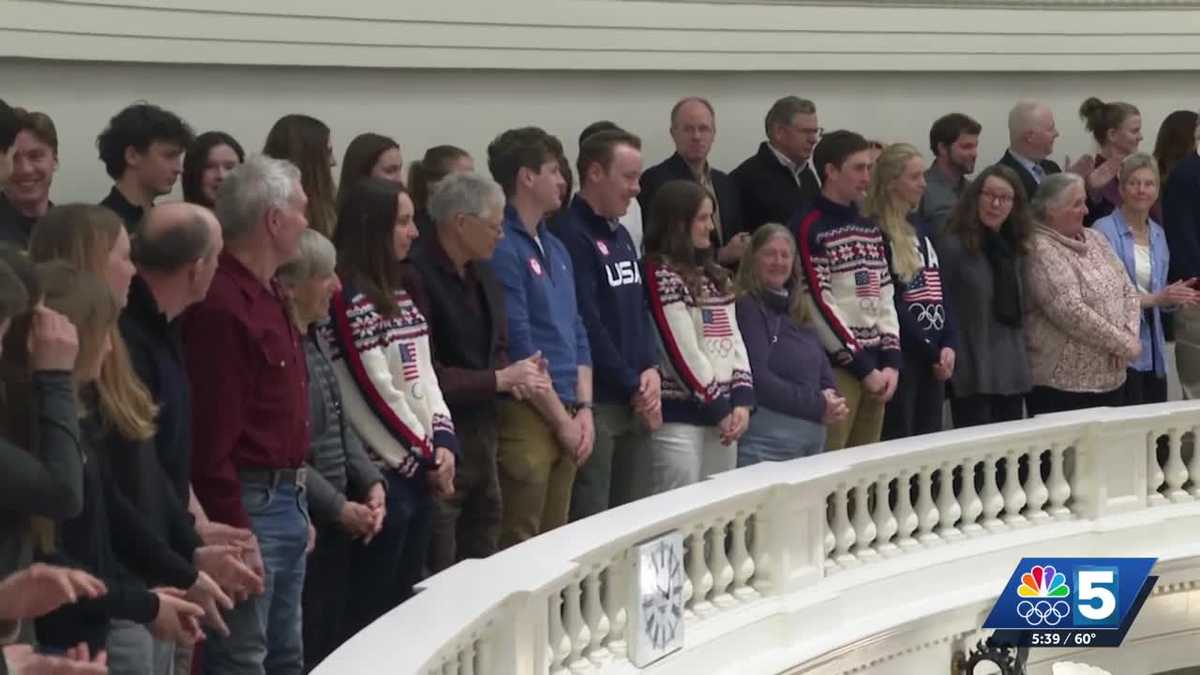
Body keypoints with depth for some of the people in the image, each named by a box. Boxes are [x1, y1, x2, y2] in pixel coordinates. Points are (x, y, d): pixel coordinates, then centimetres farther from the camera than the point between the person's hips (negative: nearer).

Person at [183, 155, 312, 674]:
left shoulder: (269, 296, 14)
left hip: (288, 499, 10)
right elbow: (212, 436, -21)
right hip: (249, 502, -10)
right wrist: (234, 535, -21)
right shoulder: (223, 306, -18)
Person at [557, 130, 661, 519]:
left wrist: (651, 370, 1)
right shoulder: (572, 236, -11)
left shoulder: (621, 236, 17)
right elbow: (587, 326, -16)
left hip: (636, 402, 9)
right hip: (597, 401, -9)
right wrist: (635, 388, -10)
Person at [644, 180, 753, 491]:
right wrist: (719, 408, -8)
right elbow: (682, 350, -12)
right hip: (680, 414, -8)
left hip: (723, 416, 8)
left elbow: (734, 339, 13)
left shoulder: (715, 276, 17)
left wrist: (741, 400, -1)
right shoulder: (661, 275, -8)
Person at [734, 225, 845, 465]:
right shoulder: (747, 307, -7)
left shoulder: (799, 312, 19)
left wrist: (830, 396, -4)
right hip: (768, 433, -8)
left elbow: (823, 364, 19)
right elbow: (758, 377, -16)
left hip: (815, 433, 8)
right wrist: (816, 405, -14)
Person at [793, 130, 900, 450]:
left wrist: (890, 362, 4)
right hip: (836, 368, -7)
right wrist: (863, 368, -10)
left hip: (876, 369, 7)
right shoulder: (810, 228, -7)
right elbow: (819, 305, -11)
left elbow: (885, 297, 17)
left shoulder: (870, 228, 17)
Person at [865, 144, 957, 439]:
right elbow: (887, 301, -12)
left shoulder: (923, 227, 15)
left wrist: (949, 344, -1)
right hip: (901, 352, -7)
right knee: (899, 441, -5)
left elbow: (941, 290, 14)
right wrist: (930, 350, -9)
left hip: (934, 354, 7)